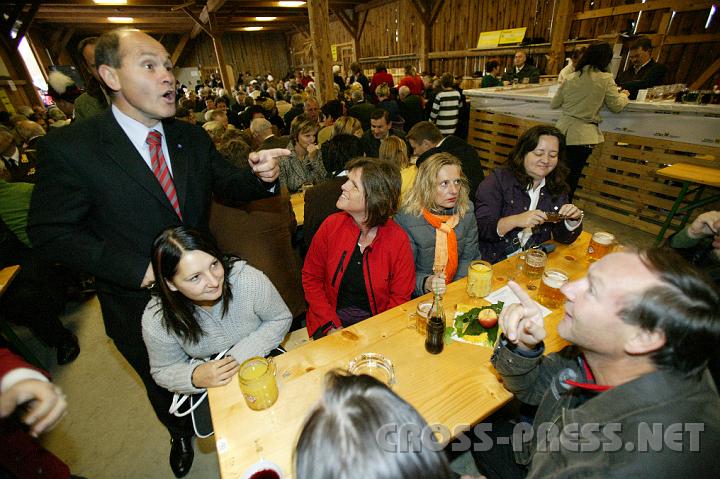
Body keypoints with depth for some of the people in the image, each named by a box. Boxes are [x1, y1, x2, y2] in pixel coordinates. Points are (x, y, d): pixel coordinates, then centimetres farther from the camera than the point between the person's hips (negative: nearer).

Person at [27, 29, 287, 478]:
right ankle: (182, 435, 61)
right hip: (143, 304, -2)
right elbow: (51, 234, -14)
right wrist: (140, 270, -23)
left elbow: (230, 185, -4)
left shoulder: (193, 137, -4)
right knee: (165, 387, 26)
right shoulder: (68, 147, -17)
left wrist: (260, 176, -28)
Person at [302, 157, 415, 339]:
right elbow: (311, 277, -1)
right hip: (331, 322, 0)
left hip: (376, 326, 0)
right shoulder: (331, 225, -7)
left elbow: (399, 297, -3)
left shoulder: (398, 240, -11)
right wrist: (332, 325, -9)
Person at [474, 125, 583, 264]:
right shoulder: (499, 180, -7)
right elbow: (480, 229, -14)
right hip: (493, 263, -4)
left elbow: (563, 237, 13)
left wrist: (573, 220, -7)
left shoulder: (557, 188, 10)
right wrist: (515, 220, -28)